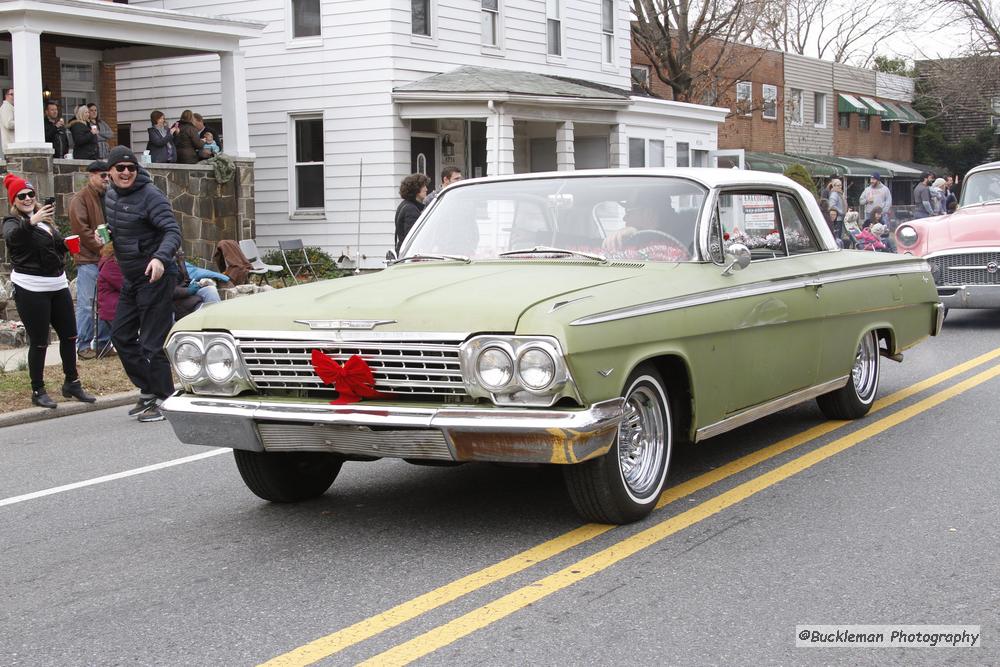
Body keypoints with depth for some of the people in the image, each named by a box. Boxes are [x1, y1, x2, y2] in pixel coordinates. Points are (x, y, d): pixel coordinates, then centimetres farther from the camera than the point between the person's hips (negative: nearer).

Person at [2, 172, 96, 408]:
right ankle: (38, 391, 7)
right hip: (31, 289, -7)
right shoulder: (13, 222, -6)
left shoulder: (44, 218, 16)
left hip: (57, 284, 7)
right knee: (39, 341, -3)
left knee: (69, 335, 10)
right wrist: (30, 222, -50)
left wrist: (66, 244, 6)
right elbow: (12, 236, -31)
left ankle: (72, 383, 23)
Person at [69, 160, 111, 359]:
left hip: (108, 258, 6)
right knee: (86, 304, -4)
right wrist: (100, 247, -14)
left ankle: (103, 343, 17)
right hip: (88, 259, -6)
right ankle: (83, 345, 3)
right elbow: (80, 229, -12)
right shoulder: (80, 199, -5)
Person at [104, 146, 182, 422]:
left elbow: (173, 231, -28)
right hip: (130, 278, 9)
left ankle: (163, 400, 7)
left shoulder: (150, 196, -17)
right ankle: (148, 391, 26)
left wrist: (160, 257, -43)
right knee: (121, 335, 14)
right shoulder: (111, 196, 8)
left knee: (152, 342, -6)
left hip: (155, 277, -9)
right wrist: (104, 236, 7)